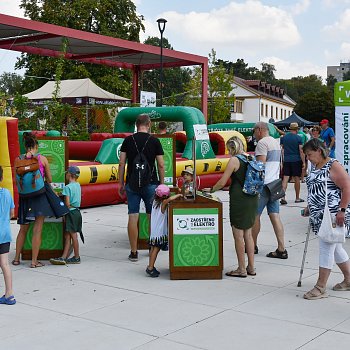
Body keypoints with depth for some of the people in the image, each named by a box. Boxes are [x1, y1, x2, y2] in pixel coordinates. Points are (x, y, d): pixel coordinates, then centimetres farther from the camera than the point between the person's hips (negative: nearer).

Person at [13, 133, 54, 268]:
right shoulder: (42, 159, -7)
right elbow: (49, 180, 2)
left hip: (24, 196, 3)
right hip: (39, 195, -3)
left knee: (23, 229, 17)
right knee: (37, 230, 3)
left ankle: (16, 258, 24)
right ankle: (34, 261, 5)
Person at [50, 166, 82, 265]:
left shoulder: (67, 187, -14)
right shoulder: (78, 185, 10)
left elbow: (67, 203, -19)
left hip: (71, 213, -8)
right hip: (77, 211, 8)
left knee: (73, 235, 0)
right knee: (67, 236, 7)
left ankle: (76, 257, 7)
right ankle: (64, 257, 5)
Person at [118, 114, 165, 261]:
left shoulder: (128, 140, 3)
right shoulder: (154, 141, -1)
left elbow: (121, 163, 2)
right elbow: (161, 165, -2)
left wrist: (121, 183, 8)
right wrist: (161, 183, 7)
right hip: (150, 183, -1)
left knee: (133, 216, 2)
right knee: (152, 216, 13)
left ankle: (133, 252, 4)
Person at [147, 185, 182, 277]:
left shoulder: (155, 202, 6)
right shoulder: (163, 204, -16)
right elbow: (169, 199, -32)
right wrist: (179, 195, -18)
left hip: (154, 230, 8)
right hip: (160, 230, -8)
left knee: (153, 248, 12)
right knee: (156, 248, -3)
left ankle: (150, 267, 18)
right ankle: (150, 268, -3)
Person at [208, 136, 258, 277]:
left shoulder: (234, 160, -12)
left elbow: (222, 182, -12)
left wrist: (211, 189, 6)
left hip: (239, 201, -8)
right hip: (252, 199, 8)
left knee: (238, 235, 2)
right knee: (248, 234, 16)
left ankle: (241, 269, 9)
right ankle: (251, 267, 21)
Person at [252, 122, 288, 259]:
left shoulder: (262, 143, -10)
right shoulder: (276, 142, 18)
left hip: (263, 184, -8)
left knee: (255, 215, 5)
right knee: (275, 216, 4)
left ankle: (252, 246, 16)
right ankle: (281, 249, -1)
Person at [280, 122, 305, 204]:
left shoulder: (284, 137, 6)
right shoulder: (298, 138, -6)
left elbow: (281, 149, 10)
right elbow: (301, 151, -9)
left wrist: (282, 160, 18)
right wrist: (303, 162, -5)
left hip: (286, 160, 3)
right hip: (296, 160, -3)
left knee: (285, 178, 0)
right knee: (297, 179, 7)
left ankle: (283, 197, -13)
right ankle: (297, 198, 16)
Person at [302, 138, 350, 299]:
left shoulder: (333, 166, -12)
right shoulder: (315, 167, 14)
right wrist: (309, 207, 18)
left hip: (332, 216, -9)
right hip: (319, 216, 9)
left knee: (326, 248, -6)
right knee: (335, 248, 16)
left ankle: (320, 288, -1)